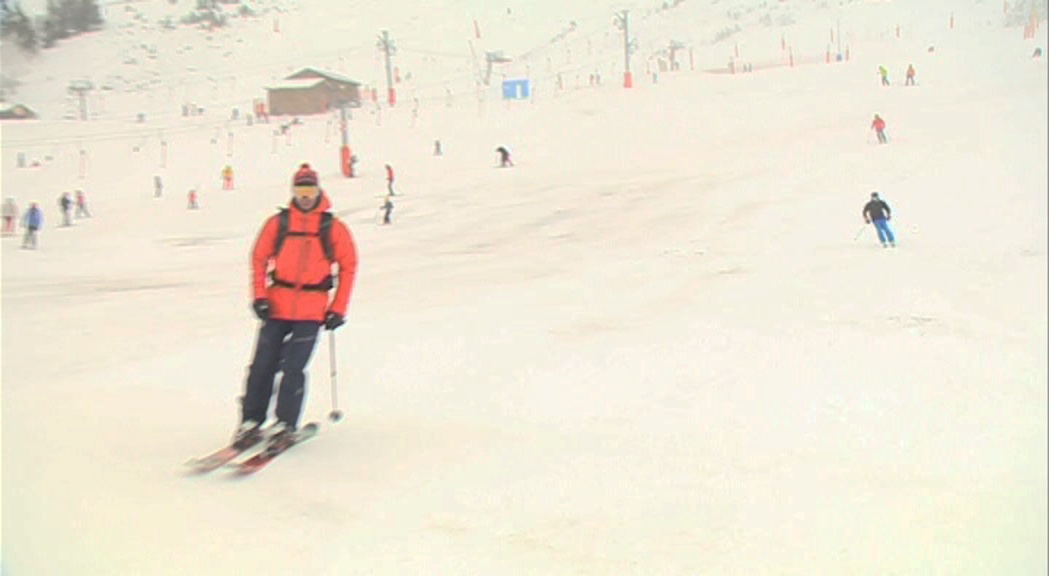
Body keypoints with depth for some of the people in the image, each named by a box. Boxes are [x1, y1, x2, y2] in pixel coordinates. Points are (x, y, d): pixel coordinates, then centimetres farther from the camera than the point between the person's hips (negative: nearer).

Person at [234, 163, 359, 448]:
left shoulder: (333, 227, 1)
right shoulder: (277, 222, 4)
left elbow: (348, 266, 6)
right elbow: (259, 259, 10)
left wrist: (338, 308, 2)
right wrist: (259, 296, -2)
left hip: (311, 310, -1)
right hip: (277, 305, 2)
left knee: (293, 368, -6)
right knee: (263, 364, 1)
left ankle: (285, 425, 5)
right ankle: (251, 422, 12)